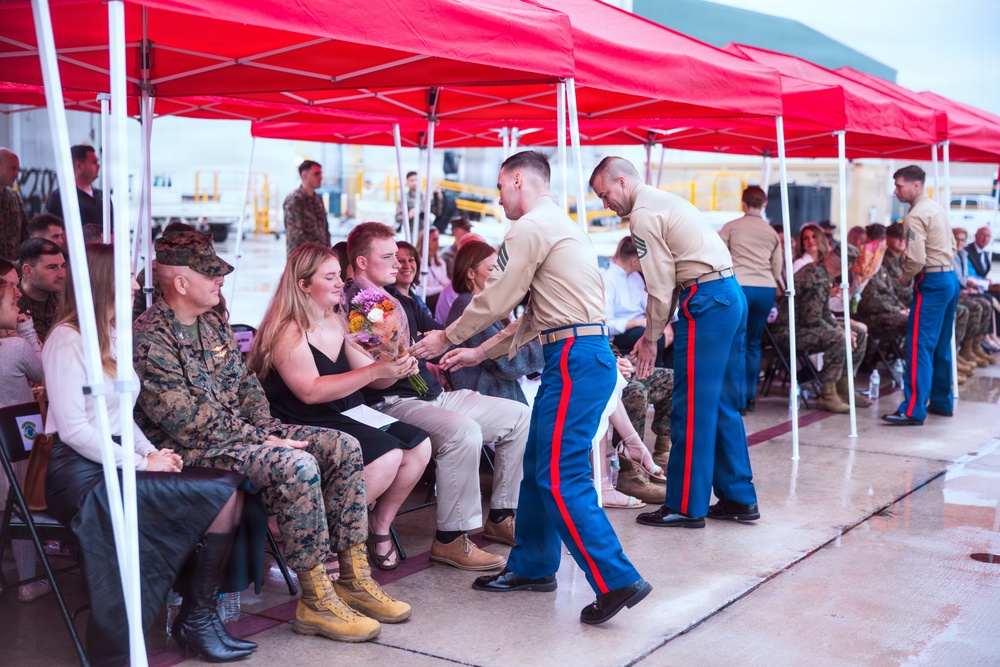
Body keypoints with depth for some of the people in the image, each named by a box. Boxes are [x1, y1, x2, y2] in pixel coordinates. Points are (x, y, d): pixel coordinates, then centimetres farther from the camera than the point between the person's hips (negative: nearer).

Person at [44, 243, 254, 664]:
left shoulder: (114, 336, 16)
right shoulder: (67, 340, -11)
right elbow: (73, 429, -17)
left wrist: (152, 452, 0)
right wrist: (141, 463, -15)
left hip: (117, 462, 8)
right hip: (84, 474, -8)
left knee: (228, 492, -14)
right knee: (224, 495, -20)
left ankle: (198, 617, -7)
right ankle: (197, 620, -6)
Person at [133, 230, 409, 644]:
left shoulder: (212, 323, 13)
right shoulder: (149, 338, -16)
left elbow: (245, 382, 17)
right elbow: (187, 421, -22)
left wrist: (267, 429, -1)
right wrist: (260, 440, -19)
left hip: (239, 431, 9)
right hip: (192, 450, -9)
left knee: (343, 447, -5)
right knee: (297, 466, -32)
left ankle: (354, 579, -1)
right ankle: (315, 601, -20)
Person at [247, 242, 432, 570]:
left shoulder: (337, 323, 13)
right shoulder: (288, 332, -12)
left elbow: (372, 380, 15)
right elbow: (310, 391, -24)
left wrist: (397, 368, -8)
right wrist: (374, 371, -28)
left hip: (345, 420, 8)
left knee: (419, 446, -8)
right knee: (387, 455, -26)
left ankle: (380, 528, 8)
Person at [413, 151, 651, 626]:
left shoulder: (530, 228, -8)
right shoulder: (559, 225, 24)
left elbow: (495, 302, -5)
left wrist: (447, 338, 10)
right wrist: (478, 354, 25)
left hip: (575, 358, -10)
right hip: (581, 354, 10)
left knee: (560, 478, -10)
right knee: (538, 465, 16)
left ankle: (616, 580, -10)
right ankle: (532, 566, 26)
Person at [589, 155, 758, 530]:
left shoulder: (643, 215, -9)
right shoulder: (664, 201, 21)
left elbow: (661, 286, -10)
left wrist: (650, 338, 1)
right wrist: (655, 328, 17)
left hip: (706, 302, -10)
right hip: (732, 293, 10)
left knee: (693, 408, -3)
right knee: (722, 405, 15)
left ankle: (686, 506, 4)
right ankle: (738, 498, 21)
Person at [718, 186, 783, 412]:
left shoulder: (730, 227, 6)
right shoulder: (772, 233, 16)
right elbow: (777, 270, 15)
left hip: (738, 286, -3)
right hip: (766, 289, 3)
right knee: (754, 342, 12)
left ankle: (741, 397, -4)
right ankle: (750, 397, 14)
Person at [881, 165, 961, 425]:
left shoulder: (915, 216, -14)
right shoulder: (937, 208, 14)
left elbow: (916, 260, -20)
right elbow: (951, 246, 21)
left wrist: (903, 279, -3)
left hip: (932, 282, -9)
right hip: (950, 278, 10)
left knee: (920, 346, -10)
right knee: (941, 345, 16)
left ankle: (913, 410, -13)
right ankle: (942, 402, 23)